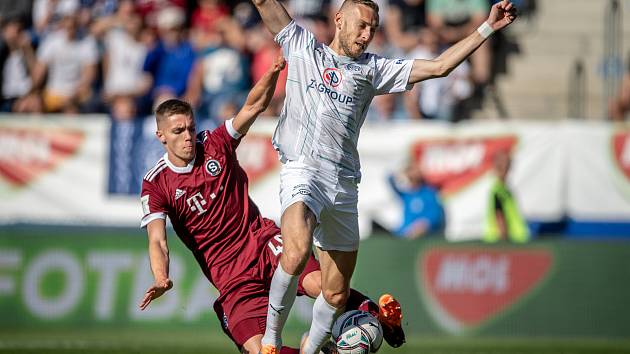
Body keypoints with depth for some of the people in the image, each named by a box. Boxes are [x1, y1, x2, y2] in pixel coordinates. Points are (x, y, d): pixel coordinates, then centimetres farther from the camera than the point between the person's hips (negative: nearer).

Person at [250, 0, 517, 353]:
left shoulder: (373, 69, 19)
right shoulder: (302, 46, 13)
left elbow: (438, 66, 15)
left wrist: (487, 28, 11)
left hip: (345, 185, 5)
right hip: (303, 170, -4)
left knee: (336, 295, 4)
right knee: (296, 253, -32)